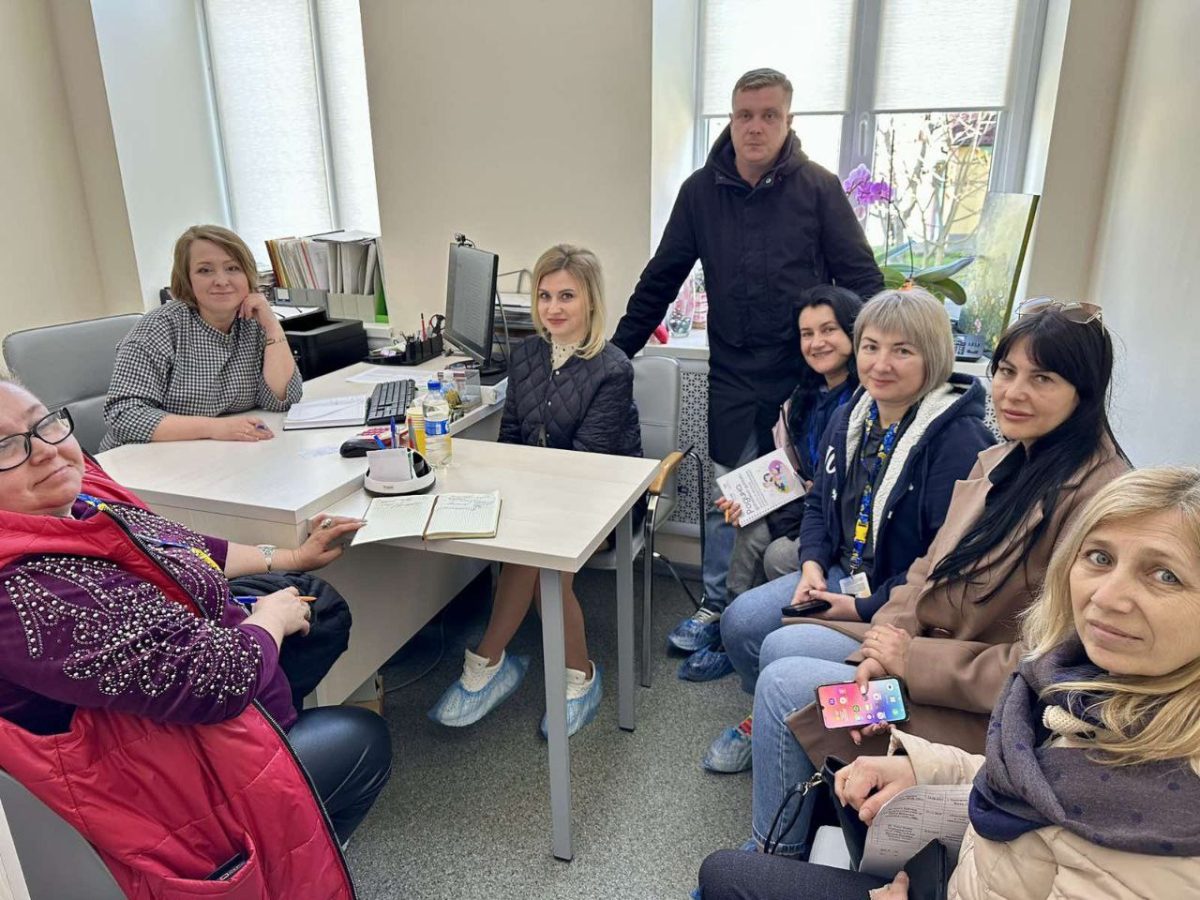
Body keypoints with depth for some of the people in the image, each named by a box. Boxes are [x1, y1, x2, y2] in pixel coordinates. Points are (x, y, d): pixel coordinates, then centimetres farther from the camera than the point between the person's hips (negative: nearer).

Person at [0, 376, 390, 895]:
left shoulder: (76, 496, -9)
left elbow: (181, 550, 9)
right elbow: (213, 679, -34)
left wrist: (290, 558, 12)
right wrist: (272, 618, -14)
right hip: (189, 781, -9)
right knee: (366, 743, 11)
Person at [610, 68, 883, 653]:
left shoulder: (818, 188, -2)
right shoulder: (701, 191, 3)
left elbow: (861, 278, 0)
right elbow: (661, 280, 8)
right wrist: (616, 353, 7)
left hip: (806, 375, -1)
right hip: (732, 379, 2)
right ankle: (715, 606, 25)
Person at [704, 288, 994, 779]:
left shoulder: (958, 440, -19)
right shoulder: (850, 417, 5)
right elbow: (818, 503, 17)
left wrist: (867, 609, -20)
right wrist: (812, 564, -2)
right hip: (840, 575, 8)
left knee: (783, 649, -23)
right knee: (740, 622, -7)